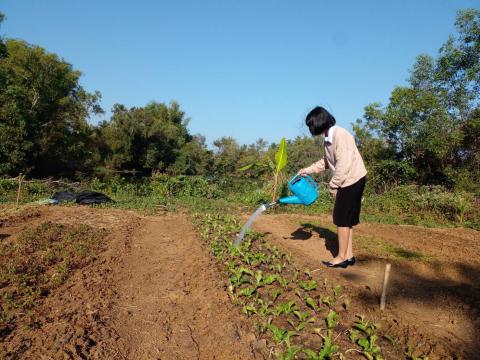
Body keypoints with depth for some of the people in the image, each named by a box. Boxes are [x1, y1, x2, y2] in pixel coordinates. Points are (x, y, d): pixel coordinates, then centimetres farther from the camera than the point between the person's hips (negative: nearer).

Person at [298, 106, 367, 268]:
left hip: (352, 180, -9)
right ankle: (348, 255, 20)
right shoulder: (328, 138, 10)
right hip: (348, 181, 9)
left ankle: (342, 257, 6)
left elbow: (343, 165, -23)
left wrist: (333, 185, -15)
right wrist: (308, 170, 17)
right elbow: (326, 162, 22)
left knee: (342, 218, -3)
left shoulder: (339, 135, -19)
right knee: (346, 218, 12)